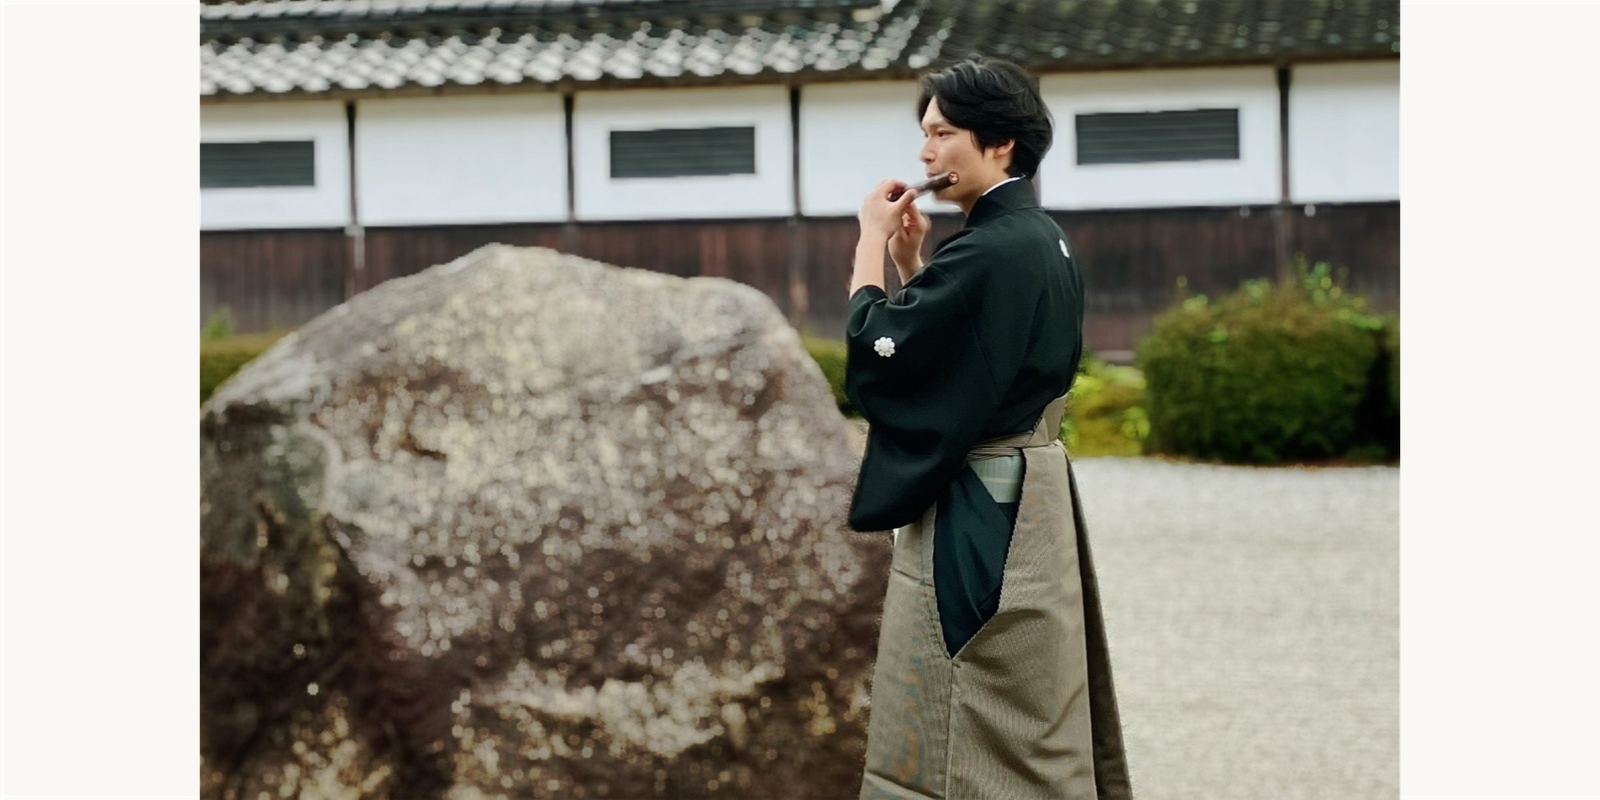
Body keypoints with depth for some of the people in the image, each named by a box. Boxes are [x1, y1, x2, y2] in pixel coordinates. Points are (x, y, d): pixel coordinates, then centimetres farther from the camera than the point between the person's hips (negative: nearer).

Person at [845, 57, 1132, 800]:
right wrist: (911, 259, 9)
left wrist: (873, 240, -7)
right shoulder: (1042, 241, 9)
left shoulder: (990, 251, -21)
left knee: (967, 723, 0)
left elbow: (877, 346, -19)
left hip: (979, 506, -10)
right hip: (1031, 494, 10)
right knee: (1023, 720, 16)